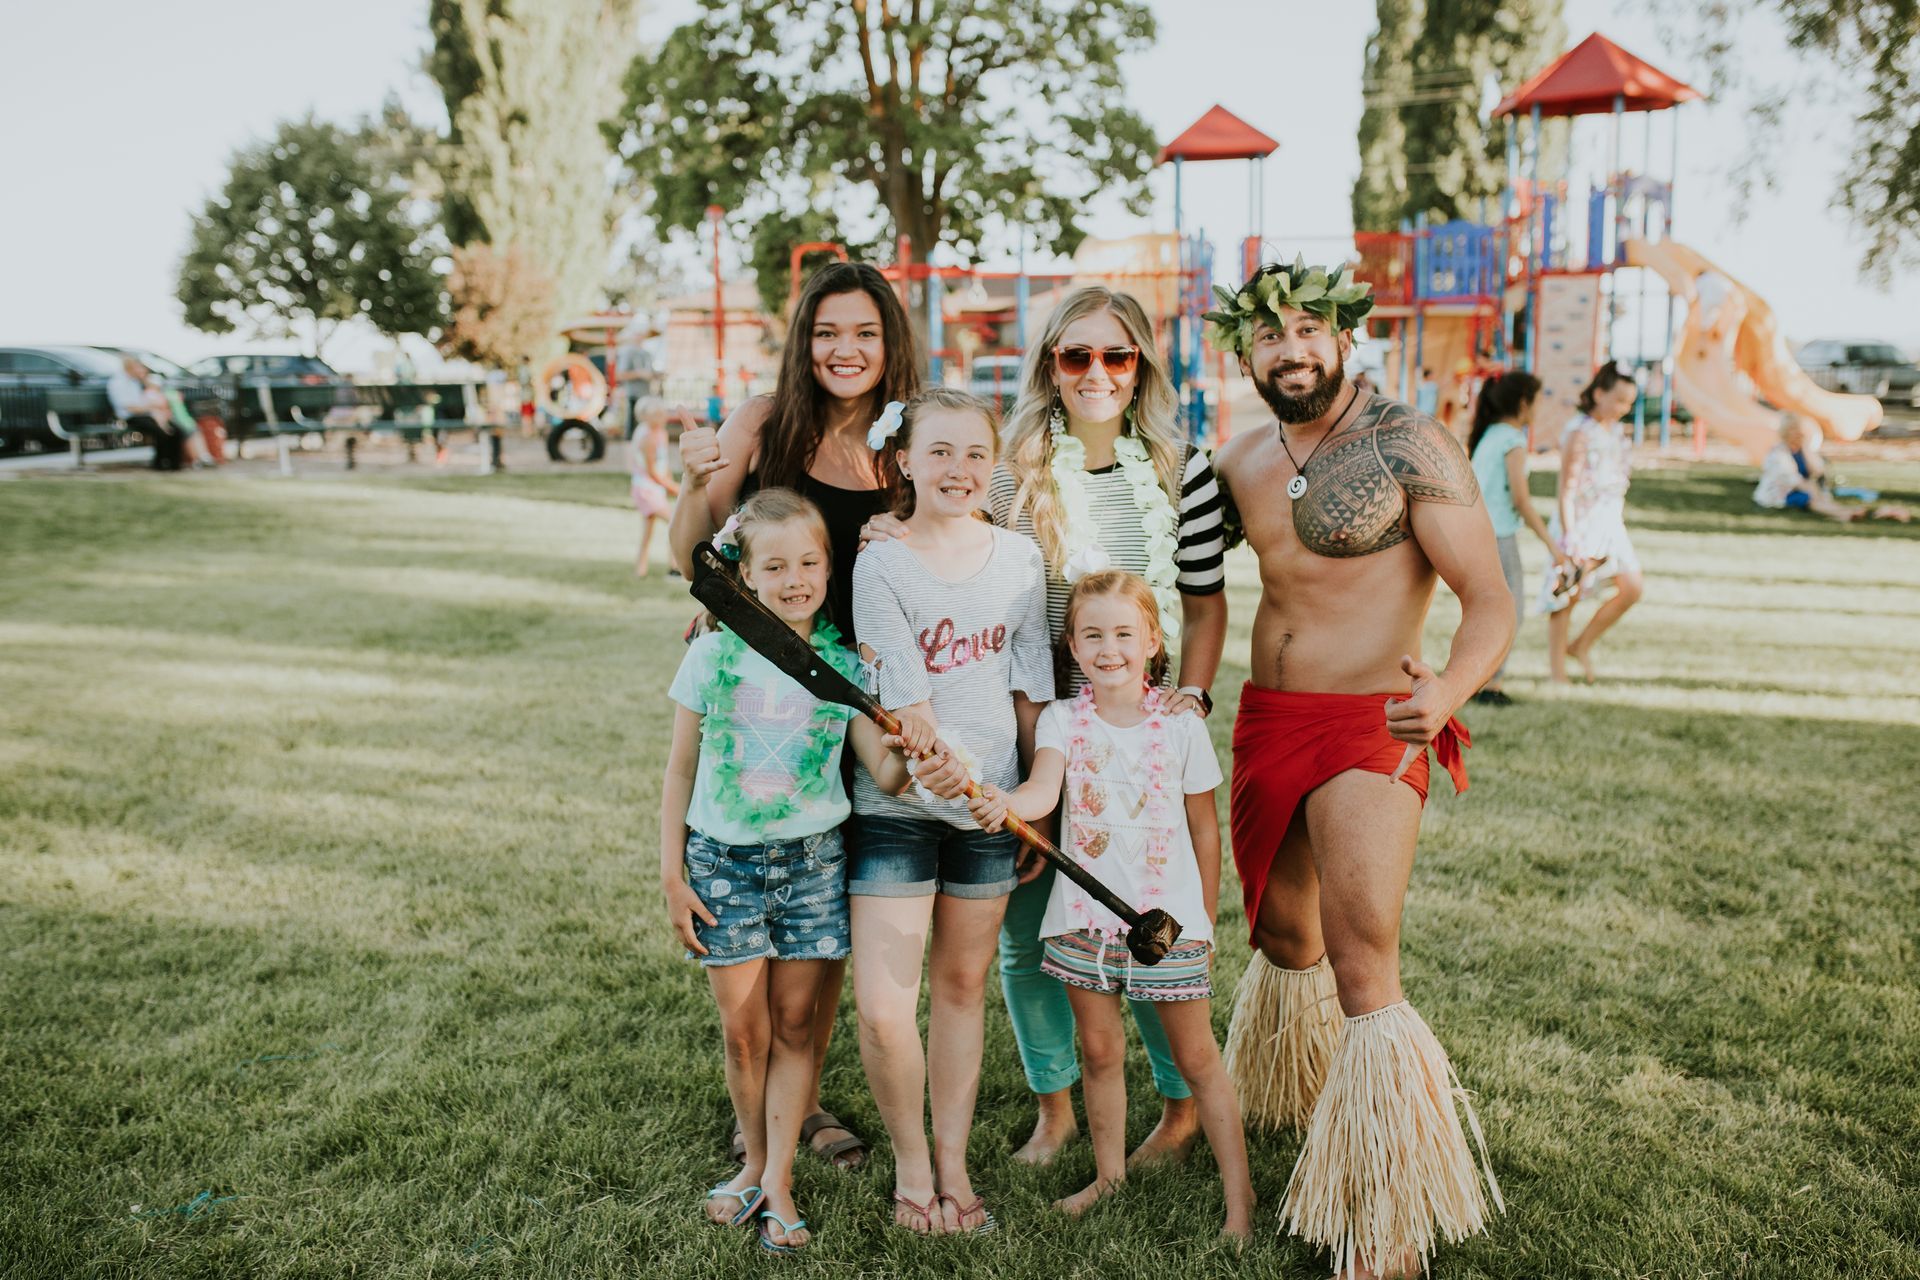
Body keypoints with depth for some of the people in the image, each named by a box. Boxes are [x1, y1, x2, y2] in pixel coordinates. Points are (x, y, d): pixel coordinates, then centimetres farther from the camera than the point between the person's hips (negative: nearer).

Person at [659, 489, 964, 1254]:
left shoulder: (844, 667, -3)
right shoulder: (714, 657, -5)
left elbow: (882, 772, -7)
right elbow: (680, 772, 2)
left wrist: (909, 756, -31)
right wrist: (672, 876, 1)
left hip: (811, 859, 0)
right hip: (724, 860, 0)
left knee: (793, 1023, 7)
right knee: (743, 1028, 6)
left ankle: (779, 1177, 21)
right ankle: (755, 1163, 29)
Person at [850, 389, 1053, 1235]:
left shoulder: (1018, 559, 4)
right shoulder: (880, 565, -7)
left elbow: (1030, 692, 7)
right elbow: (906, 705, -12)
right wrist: (967, 783, -19)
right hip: (897, 806, -3)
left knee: (963, 985, 14)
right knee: (881, 1009, -8)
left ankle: (952, 1162, 30)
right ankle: (910, 1163, 18)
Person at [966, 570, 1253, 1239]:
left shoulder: (1181, 726, -4)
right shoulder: (1062, 720, -2)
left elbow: (1205, 828, 3)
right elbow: (1044, 788, -21)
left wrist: (1206, 921, 6)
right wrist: (1006, 804, -44)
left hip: (1169, 914, -2)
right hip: (1086, 914, 2)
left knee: (1196, 1056, 5)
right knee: (1099, 1051, 14)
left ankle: (1239, 1193, 16)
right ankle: (1109, 1173, 32)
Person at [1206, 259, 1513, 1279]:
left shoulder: (1410, 446, -12)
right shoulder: (1239, 463, 6)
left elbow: (1490, 601, -18)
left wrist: (1451, 687, -36)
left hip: (1369, 730, -6)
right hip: (1265, 720, 6)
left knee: (1362, 971, -14)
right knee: (1282, 936, 22)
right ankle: (1294, 1093, 50)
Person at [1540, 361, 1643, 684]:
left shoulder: (1616, 431, 9)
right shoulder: (1579, 433, -15)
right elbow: (1567, 492, -17)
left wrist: (1619, 519, 19)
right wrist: (1568, 542, -19)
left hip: (1609, 524, 8)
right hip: (1579, 524, -8)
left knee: (1632, 588, 1)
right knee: (1566, 598, 2)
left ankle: (1581, 646, 17)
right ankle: (1557, 673, 12)